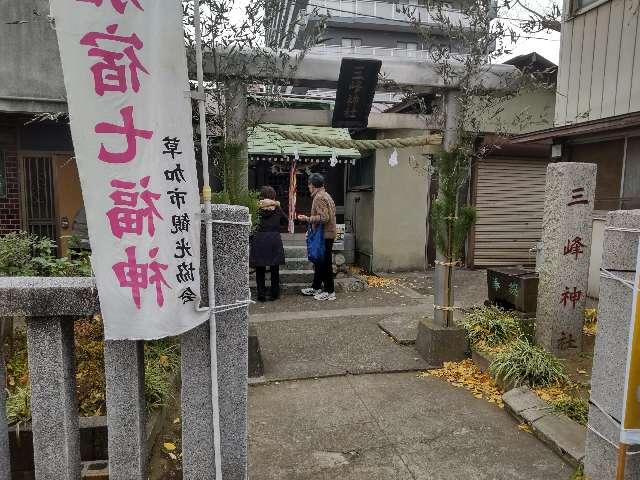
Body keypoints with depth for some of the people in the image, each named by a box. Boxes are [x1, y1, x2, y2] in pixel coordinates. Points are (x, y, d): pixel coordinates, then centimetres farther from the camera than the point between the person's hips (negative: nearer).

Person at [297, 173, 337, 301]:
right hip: (327, 234, 10)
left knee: (325, 263, -4)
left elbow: (324, 217, -25)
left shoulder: (319, 197, -16)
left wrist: (307, 219, -17)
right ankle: (316, 288, 28)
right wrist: (310, 219, 20)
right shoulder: (325, 195, 16)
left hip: (324, 236, -10)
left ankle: (329, 292, 4)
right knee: (318, 262, 17)